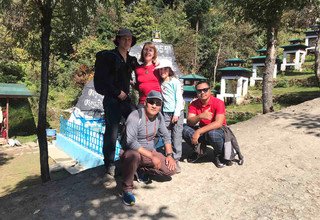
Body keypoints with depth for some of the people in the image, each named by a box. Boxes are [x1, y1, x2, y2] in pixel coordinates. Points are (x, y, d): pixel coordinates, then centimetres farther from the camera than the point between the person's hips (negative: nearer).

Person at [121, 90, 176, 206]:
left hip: (151, 152, 7)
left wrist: (169, 155, -2)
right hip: (133, 152, -6)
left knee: (171, 169, -10)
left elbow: (166, 136, 11)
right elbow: (131, 142, -29)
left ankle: (142, 170, 10)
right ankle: (127, 189, -19)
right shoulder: (135, 116, -21)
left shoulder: (159, 116, 0)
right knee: (133, 156, -41)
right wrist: (152, 156, -28)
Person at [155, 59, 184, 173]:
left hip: (177, 112, -4)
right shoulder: (160, 83, 10)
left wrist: (176, 114, -11)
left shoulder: (175, 82, -3)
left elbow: (179, 99, -6)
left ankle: (176, 160, 5)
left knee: (177, 137, -3)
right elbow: (161, 98, 14)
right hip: (166, 113, 4)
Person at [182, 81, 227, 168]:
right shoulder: (194, 104, -6)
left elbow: (219, 123, -30)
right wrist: (200, 116, -38)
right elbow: (189, 122, -16)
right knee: (185, 130, -21)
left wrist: (198, 132, -36)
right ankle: (199, 149, 7)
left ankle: (218, 155, -5)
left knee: (212, 134, -39)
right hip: (203, 130, 4)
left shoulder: (218, 103, -19)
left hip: (219, 130, -4)